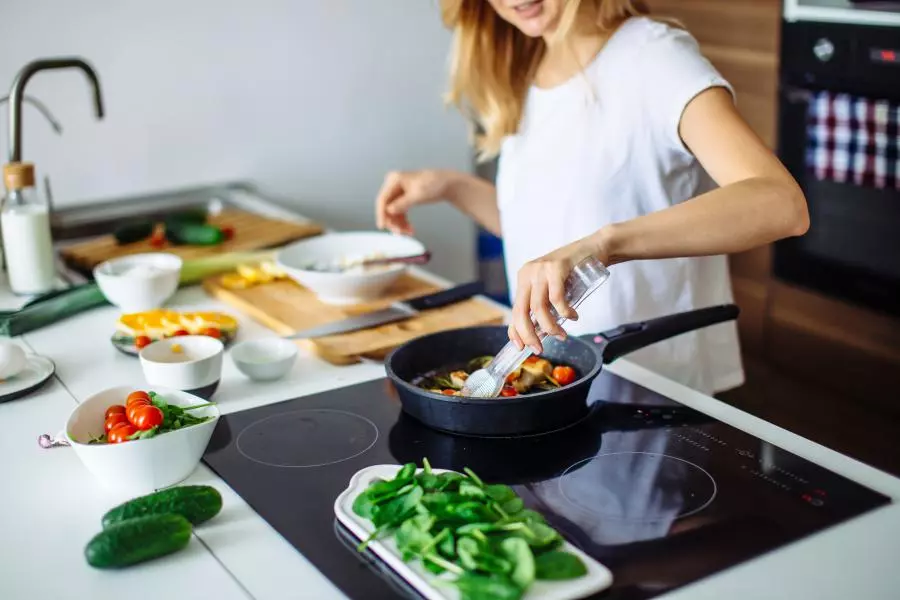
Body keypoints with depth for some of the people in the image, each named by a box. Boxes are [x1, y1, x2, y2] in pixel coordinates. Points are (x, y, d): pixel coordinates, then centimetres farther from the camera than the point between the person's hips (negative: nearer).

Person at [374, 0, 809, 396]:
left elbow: (781, 203, -32)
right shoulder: (521, 76, 5)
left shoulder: (654, 56, -16)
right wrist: (454, 187, 2)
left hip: (653, 393, -6)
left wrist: (604, 243, -42)